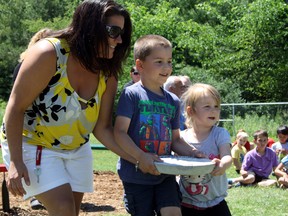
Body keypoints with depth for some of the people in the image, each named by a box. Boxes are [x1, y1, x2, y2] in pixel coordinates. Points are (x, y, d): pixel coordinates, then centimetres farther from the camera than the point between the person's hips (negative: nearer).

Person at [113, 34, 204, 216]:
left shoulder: (173, 101, 10)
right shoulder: (132, 94, -8)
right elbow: (120, 132, -14)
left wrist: (192, 153, -3)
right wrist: (141, 157, -26)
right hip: (136, 174, -4)